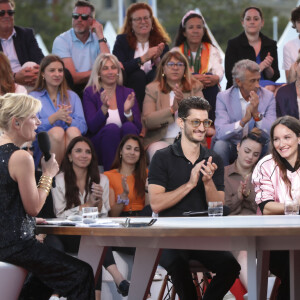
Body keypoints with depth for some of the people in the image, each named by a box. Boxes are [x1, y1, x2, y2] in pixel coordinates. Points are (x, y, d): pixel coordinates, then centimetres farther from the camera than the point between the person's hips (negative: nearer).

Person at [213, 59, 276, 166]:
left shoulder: (268, 96, -4)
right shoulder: (223, 97, -8)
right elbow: (220, 133, -20)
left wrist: (256, 114, -28)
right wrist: (243, 121, -35)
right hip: (232, 147, -1)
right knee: (220, 145, -30)